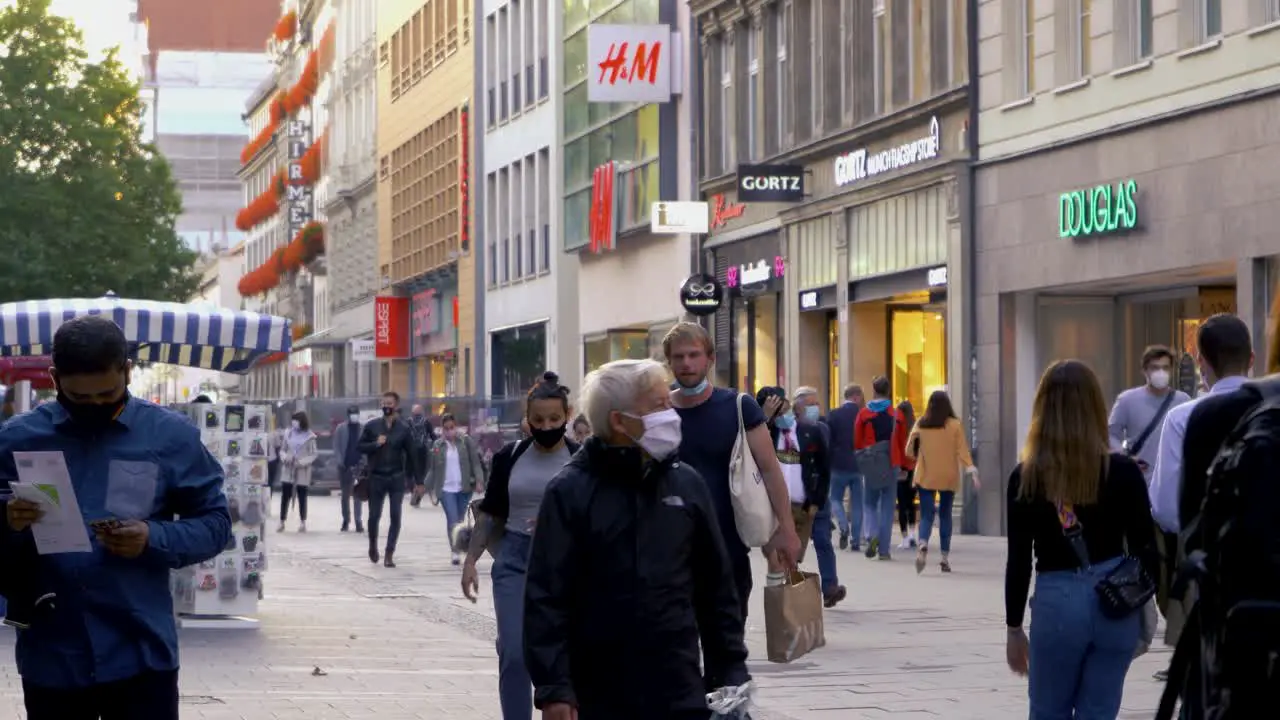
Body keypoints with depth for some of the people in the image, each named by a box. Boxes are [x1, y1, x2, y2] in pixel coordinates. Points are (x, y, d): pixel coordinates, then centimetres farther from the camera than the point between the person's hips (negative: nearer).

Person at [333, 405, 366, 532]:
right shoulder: (341, 429, 1)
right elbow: (336, 447, 0)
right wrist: (341, 462, -10)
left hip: (359, 466, -1)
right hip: (345, 466, 1)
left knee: (359, 495, -1)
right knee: (345, 495, 9)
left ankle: (359, 521, 0)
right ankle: (346, 520, 19)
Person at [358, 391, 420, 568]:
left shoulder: (403, 429, 2)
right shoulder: (372, 426, 2)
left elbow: (412, 456, 5)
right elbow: (360, 446, 4)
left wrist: (418, 481, 5)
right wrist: (375, 444, -15)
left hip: (397, 479, 0)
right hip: (376, 478, 0)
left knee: (395, 517, -5)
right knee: (374, 516, 5)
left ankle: (389, 554, 1)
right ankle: (373, 545, 31)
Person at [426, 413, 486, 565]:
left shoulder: (466, 441, 1)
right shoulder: (438, 445, 4)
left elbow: (475, 462, -1)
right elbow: (433, 469, 10)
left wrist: (479, 481, -13)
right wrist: (427, 487, 7)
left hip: (464, 488, 0)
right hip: (446, 488, 0)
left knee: (460, 519, 10)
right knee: (452, 520, -11)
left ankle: (460, 548, 23)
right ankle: (455, 551, -9)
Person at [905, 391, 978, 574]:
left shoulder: (921, 425, -2)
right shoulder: (955, 425, -4)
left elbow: (909, 451, 4)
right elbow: (963, 451, -8)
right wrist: (972, 472, -8)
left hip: (925, 477, 0)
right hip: (948, 478, 0)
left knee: (926, 515, 0)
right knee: (945, 515, 13)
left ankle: (923, 545, -29)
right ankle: (945, 557, 11)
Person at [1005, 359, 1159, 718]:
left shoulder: (1026, 477, -4)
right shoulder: (1123, 471, -4)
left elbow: (1019, 560, -1)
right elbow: (1145, 549, -2)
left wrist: (1014, 628, 7)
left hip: (1057, 603, -1)